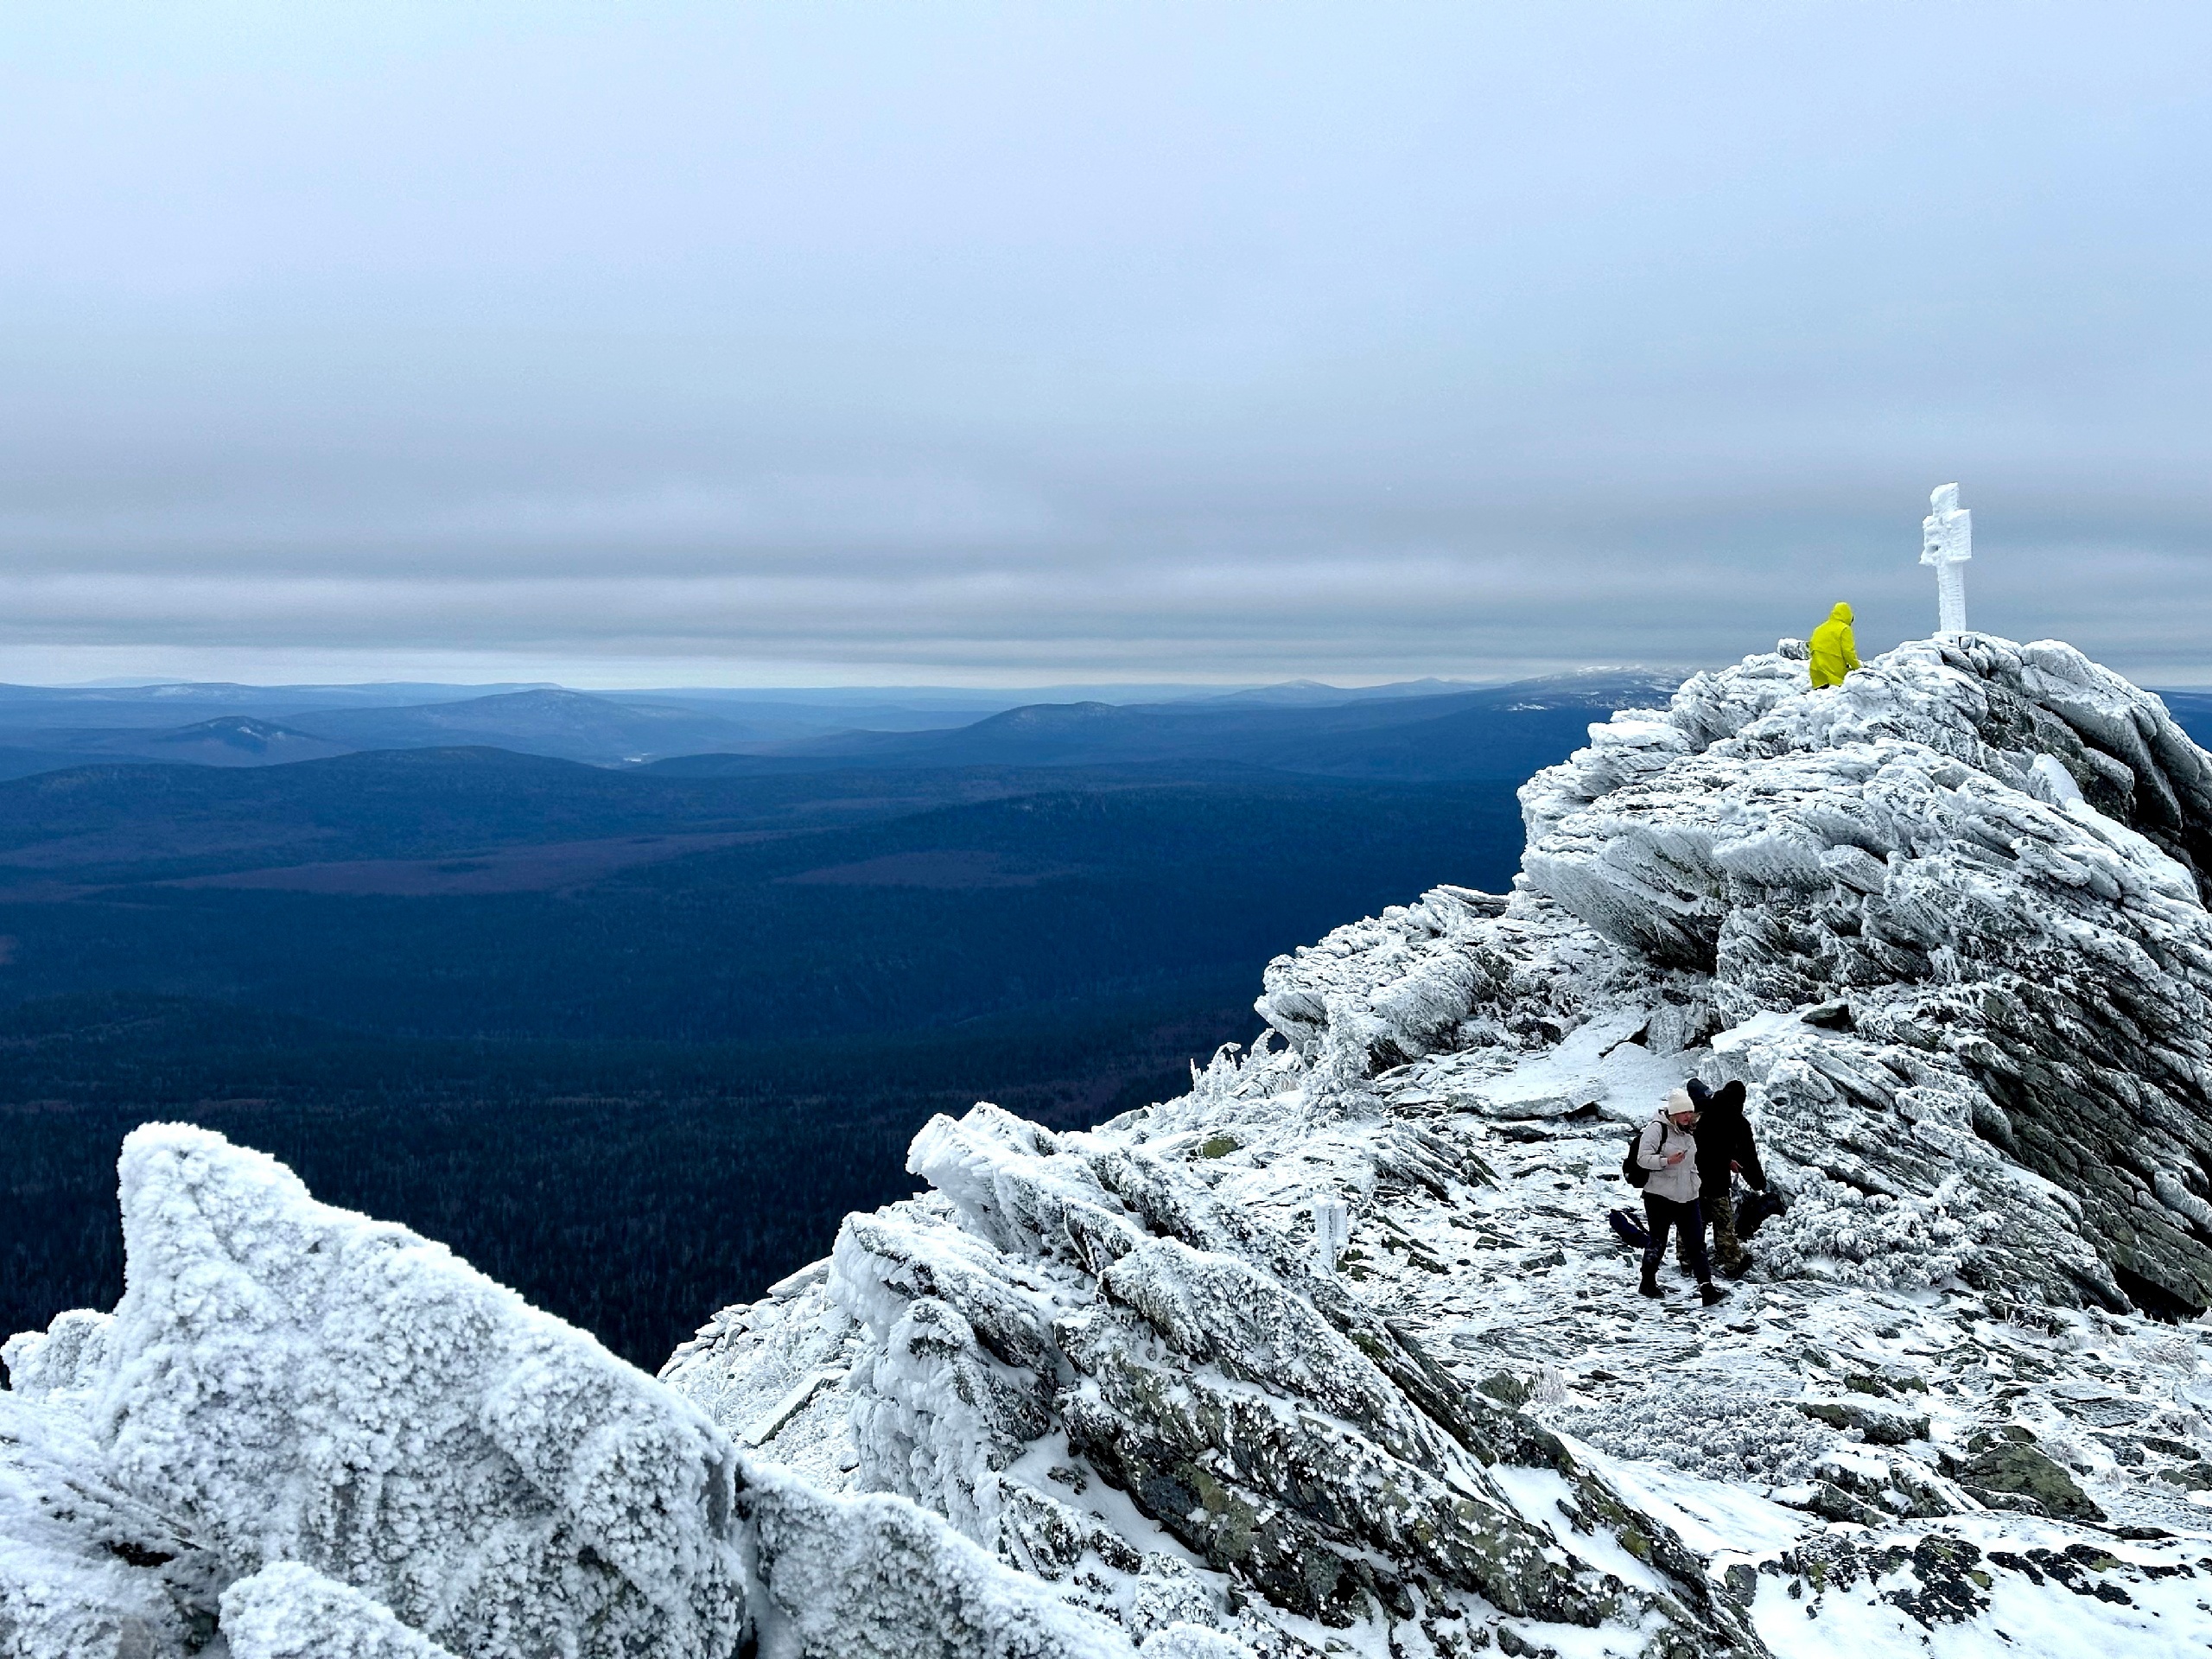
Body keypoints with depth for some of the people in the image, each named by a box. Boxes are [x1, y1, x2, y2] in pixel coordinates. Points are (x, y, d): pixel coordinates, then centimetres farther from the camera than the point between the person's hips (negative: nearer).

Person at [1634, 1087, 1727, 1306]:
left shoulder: (1689, 1131, 11)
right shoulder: (1657, 1128, -13)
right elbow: (1643, 1158, -19)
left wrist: (1695, 1184, 22)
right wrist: (1667, 1161, -31)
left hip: (1687, 1197, 6)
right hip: (1660, 1197, -6)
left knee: (1696, 1243, -2)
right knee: (1658, 1242, 5)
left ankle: (1707, 1288, -6)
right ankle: (1648, 1283, 22)